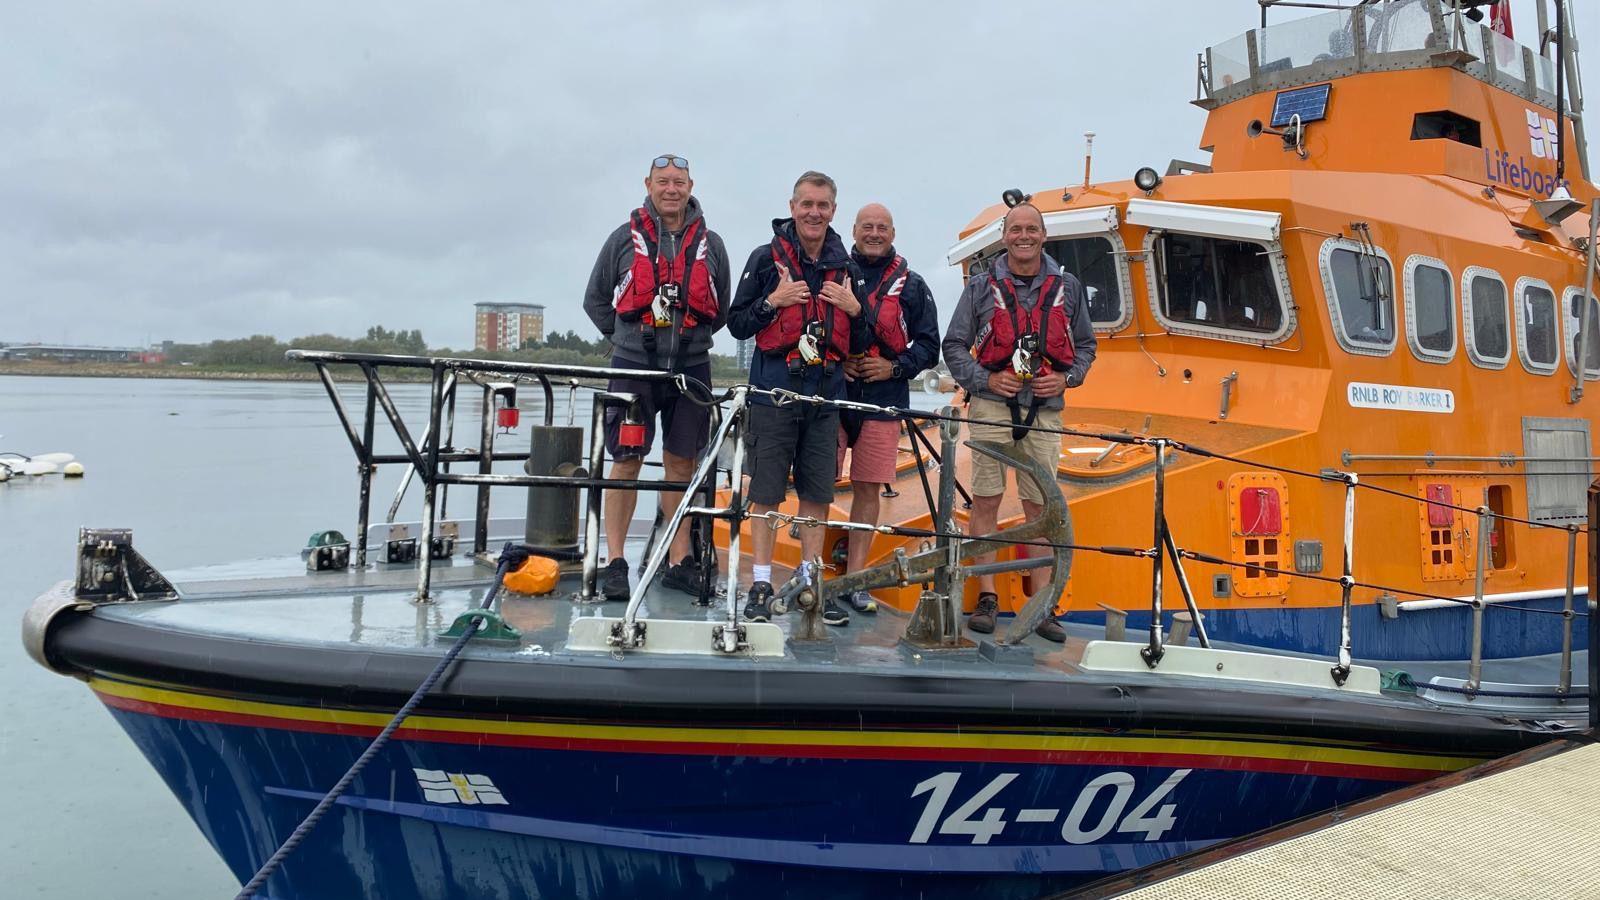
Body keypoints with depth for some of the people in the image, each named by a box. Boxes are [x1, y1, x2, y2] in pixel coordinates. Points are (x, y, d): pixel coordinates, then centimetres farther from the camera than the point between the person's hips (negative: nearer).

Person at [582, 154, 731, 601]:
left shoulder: (710, 244, 8)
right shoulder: (625, 238, 3)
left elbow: (721, 308, 19)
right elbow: (595, 300, 12)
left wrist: (691, 337, 11)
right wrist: (624, 335, 8)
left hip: (691, 367, 2)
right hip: (634, 366, -2)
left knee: (681, 464, 7)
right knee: (627, 462, -3)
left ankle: (680, 561, 14)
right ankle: (615, 563, 2)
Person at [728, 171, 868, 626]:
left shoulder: (845, 268, 12)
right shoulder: (766, 258, 2)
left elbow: (859, 343, 15)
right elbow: (737, 324, 1)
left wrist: (854, 309, -4)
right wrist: (774, 301, -13)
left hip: (826, 392, 3)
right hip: (775, 388, -3)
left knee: (818, 494, 6)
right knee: (766, 491, 0)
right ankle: (761, 585, 8)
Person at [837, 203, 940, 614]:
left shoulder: (911, 286, 9)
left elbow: (929, 346, 10)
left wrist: (894, 367, -6)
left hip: (883, 400, 1)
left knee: (868, 488, 3)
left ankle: (855, 578, 10)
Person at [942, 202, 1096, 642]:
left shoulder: (1068, 288, 11)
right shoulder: (981, 286, 6)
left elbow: (1086, 345, 18)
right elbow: (954, 345, 7)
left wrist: (1066, 378, 0)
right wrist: (985, 379, -8)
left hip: (1045, 410, 1)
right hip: (991, 406, -1)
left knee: (1040, 507, 2)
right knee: (985, 501, -2)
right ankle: (986, 598, 6)